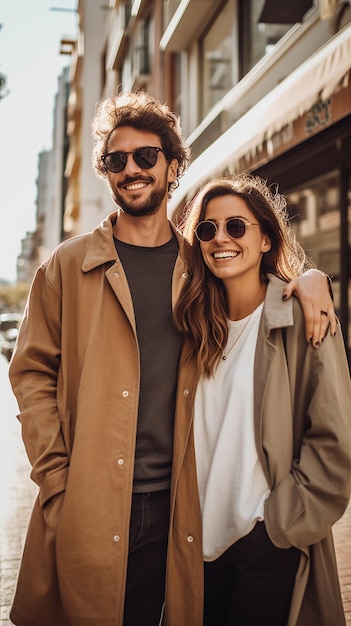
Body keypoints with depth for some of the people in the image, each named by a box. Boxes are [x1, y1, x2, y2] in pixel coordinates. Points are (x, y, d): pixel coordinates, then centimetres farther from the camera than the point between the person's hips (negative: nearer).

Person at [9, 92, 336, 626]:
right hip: (86, 515, -1)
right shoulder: (68, 266, 3)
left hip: (179, 507, 2)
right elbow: (32, 372, 2)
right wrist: (56, 480, -7)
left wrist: (309, 278, -4)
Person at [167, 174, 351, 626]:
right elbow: (191, 436, 10)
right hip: (202, 540, 5)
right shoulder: (198, 325, 5)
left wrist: (281, 524, -10)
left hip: (268, 542, -4)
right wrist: (186, 524, 3)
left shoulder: (302, 320, -10)